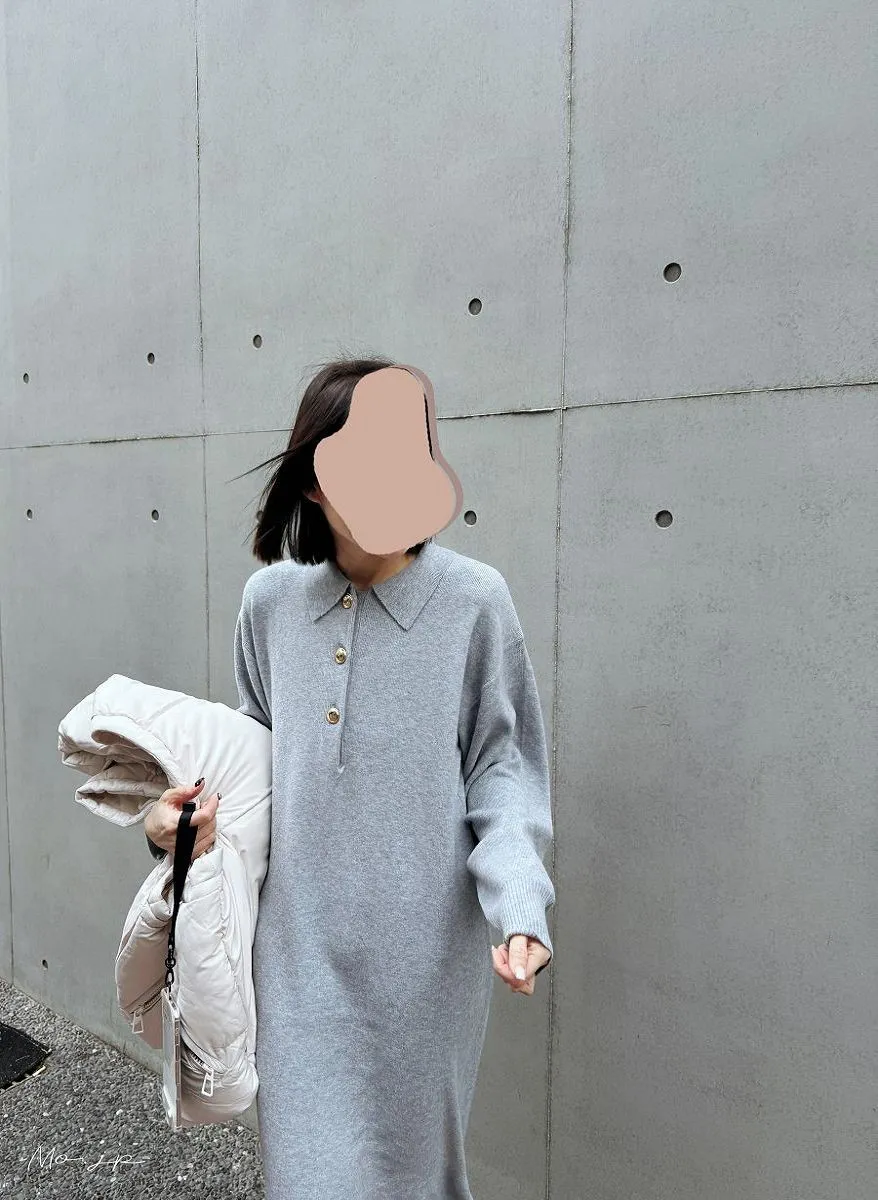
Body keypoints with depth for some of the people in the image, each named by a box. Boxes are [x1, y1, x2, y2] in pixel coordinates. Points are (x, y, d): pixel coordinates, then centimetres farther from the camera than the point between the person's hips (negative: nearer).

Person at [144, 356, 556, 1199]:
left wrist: (522, 908, -18)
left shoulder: (474, 600, -12)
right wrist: (188, 808, -5)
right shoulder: (270, 598, -2)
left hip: (422, 947, -2)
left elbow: (503, 769, -7)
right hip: (297, 939, 3)